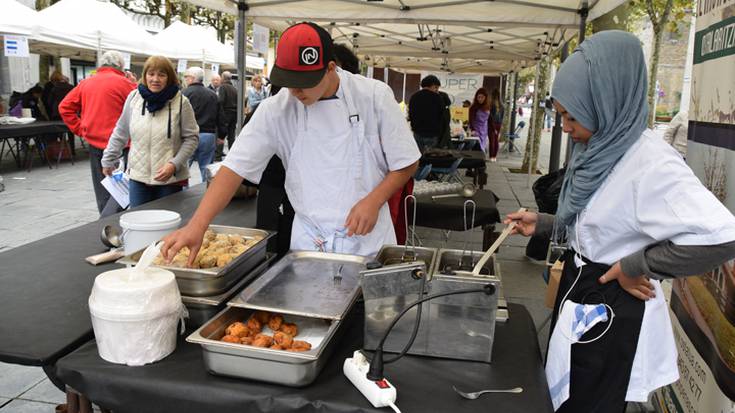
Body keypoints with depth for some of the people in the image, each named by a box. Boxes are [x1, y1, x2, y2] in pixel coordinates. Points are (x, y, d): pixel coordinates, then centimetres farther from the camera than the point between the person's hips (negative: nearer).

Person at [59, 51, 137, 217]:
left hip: (94, 143, 6)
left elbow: (64, 107, 10)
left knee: (103, 190, 16)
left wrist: (80, 130, 11)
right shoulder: (124, 83, -8)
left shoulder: (85, 83, 9)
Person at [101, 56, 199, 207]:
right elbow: (120, 133, 13)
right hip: (138, 177, 3)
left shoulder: (181, 102, -7)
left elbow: (191, 138, -3)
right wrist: (108, 160, 18)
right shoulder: (133, 97, 2)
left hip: (170, 179, -2)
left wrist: (174, 164, -13)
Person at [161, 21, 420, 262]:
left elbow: (406, 163, -3)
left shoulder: (374, 96, -10)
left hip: (369, 237, 0)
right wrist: (197, 225, -23)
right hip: (309, 241, 1)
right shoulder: (275, 110, -8)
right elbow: (235, 167, -12)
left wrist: (373, 201, -18)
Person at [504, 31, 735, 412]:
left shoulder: (650, 163, -25)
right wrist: (541, 224, 2)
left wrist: (635, 266, -25)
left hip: (612, 312, -9)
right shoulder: (596, 151, 4)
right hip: (579, 293, 9)